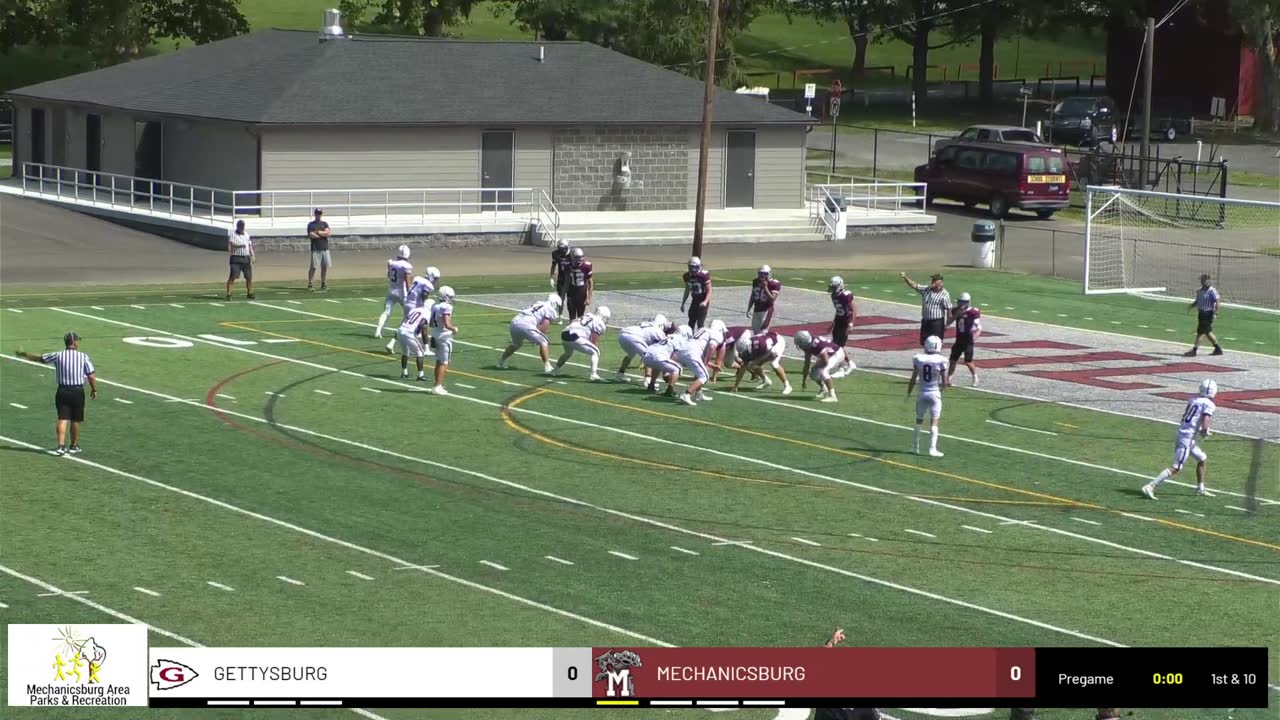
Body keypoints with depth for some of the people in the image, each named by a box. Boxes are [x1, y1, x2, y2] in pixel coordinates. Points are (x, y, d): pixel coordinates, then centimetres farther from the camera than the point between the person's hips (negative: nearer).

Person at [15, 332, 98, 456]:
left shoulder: (57, 356, -1)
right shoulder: (83, 357, -6)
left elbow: (39, 358, 10)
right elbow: (91, 376, -9)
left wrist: (23, 354, 27)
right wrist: (94, 390, 9)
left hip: (62, 391, 1)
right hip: (77, 391, -1)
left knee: (62, 419, -2)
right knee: (75, 420, 12)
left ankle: (61, 446, -17)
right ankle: (74, 446, 23)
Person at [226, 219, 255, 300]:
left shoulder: (247, 235, 16)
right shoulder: (232, 234, -2)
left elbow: (250, 246, 20)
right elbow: (231, 244, -15)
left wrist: (252, 255, 7)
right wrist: (240, 246, -29)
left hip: (246, 258, 6)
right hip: (236, 258, -6)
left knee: (249, 277, 8)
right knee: (233, 276, -13)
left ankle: (249, 293, 24)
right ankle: (228, 294, -13)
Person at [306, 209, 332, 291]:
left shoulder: (325, 224, 14)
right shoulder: (311, 224, 4)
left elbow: (327, 233, -3)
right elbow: (311, 235, -10)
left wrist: (317, 232, -6)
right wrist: (323, 234, -5)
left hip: (325, 248, 3)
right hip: (315, 249, -3)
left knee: (324, 267, 3)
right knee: (313, 267, -7)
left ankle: (323, 284, 12)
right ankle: (309, 284, -4)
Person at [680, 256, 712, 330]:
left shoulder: (704, 275, -19)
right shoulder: (687, 276, 1)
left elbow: (709, 291, -17)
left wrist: (705, 302, -33)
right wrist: (682, 303, 17)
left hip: (703, 302, -6)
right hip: (695, 301, 6)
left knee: (700, 323, -10)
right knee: (691, 323, 7)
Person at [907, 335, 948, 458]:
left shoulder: (918, 359, -7)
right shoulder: (940, 361, -11)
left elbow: (913, 379, -2)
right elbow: (944, 382, -6)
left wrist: (908, 393, 10)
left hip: (922, 393, 2)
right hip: (935, 393, -2)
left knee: (919, 420, 18)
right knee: (934, 421, 2)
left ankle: (915, 446, 25)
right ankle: (932, 448, -5)